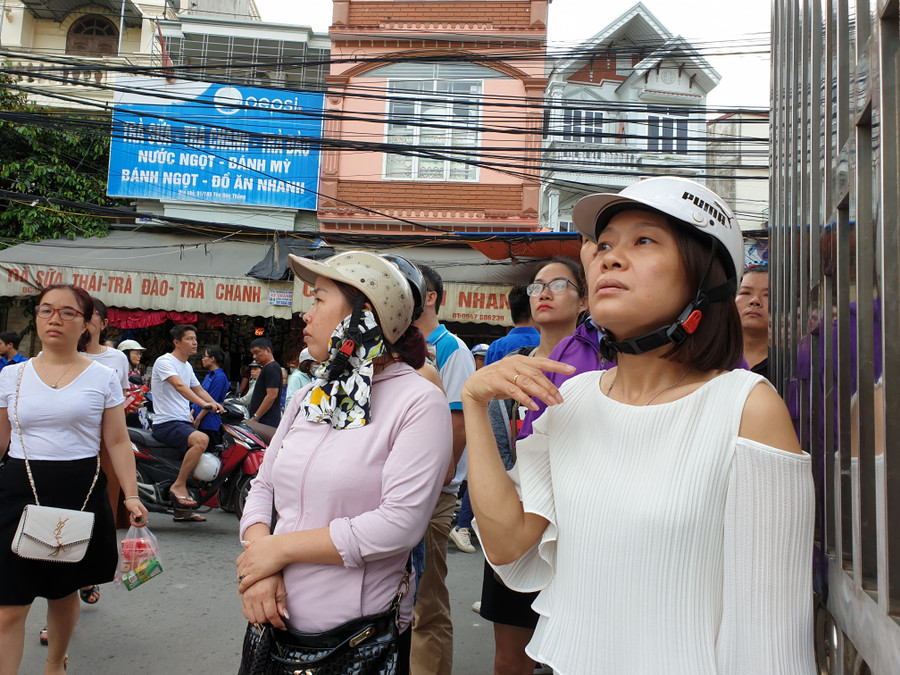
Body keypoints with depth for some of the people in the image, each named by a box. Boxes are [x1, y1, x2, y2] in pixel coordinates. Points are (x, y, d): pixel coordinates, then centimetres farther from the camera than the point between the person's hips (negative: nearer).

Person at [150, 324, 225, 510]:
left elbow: (199, 390, 25)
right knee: (201, 439, -34)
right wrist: (204, 404, -37)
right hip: (166, 423, -9)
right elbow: (179, 386, -25)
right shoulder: (164, 361, -9)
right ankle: (179, 485, -19)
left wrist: (216, 406, 6)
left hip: (184, 422, 10)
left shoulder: (188, 367, 19)